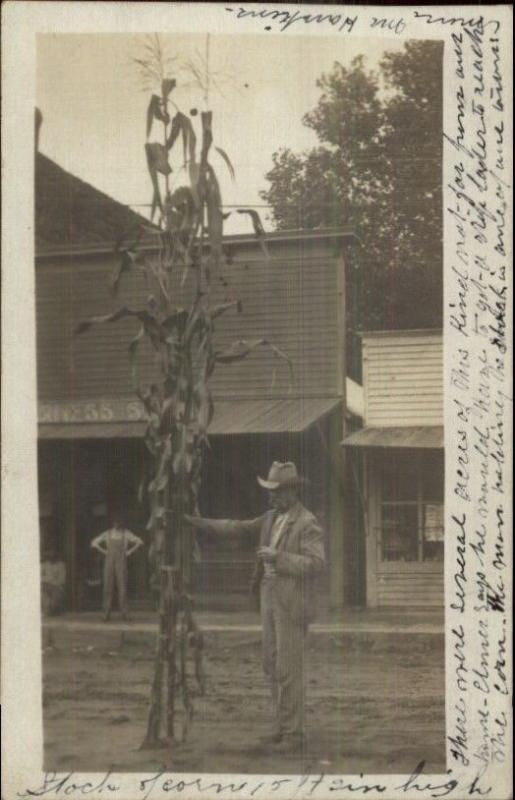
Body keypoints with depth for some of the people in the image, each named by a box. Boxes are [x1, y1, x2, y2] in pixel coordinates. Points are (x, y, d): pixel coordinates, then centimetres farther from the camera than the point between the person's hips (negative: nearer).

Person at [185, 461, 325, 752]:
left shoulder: (308, 523, -14)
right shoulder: (273, 517, 11)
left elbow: (316, 564, -22)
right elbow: (242, 527, 18)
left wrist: (277, 557, -24)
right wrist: (205, 523, 12)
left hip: (292, 604, -8)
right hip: (271, 599, 8)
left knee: (289, 670, -6)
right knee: (273, 666, 12)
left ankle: (294, 733, 2)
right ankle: (284, 725, 21)